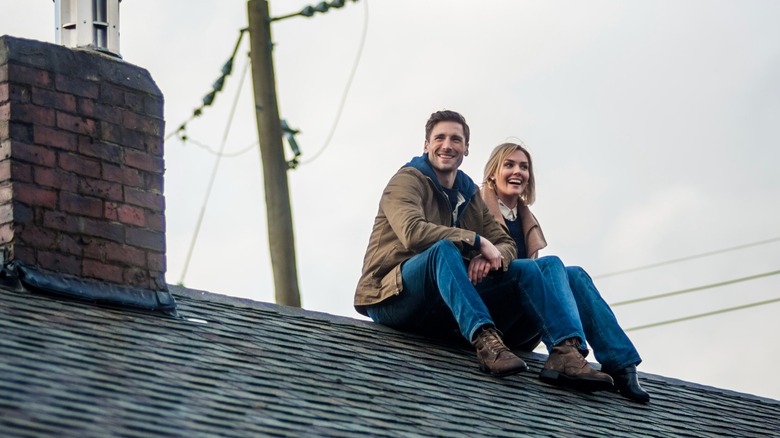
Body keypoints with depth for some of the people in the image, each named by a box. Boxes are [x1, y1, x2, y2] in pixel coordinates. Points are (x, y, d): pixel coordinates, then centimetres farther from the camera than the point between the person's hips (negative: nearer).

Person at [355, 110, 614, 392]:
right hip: (394, 299, -6)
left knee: (525, 268, -5)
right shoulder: (408, 180, -1)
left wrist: (489, 257, -12)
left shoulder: (470, 195, 21)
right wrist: (478, 241, -20)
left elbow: (506, 245, 14)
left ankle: (565, 349, -25)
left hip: (447, 310, 6)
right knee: (444, 248, -34)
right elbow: (412, 232, -21)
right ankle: (484, 339, -54)